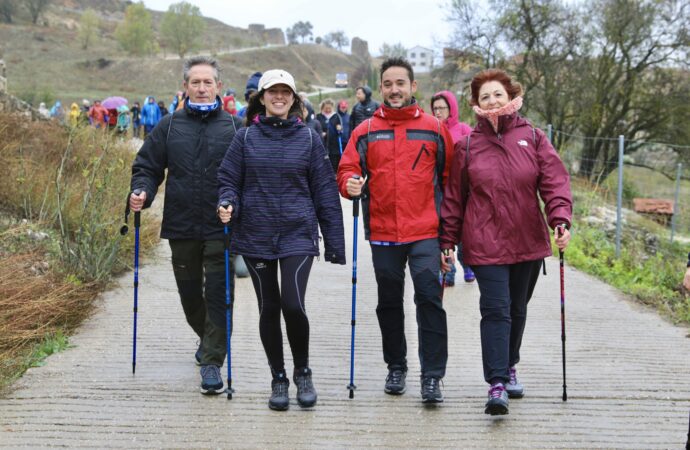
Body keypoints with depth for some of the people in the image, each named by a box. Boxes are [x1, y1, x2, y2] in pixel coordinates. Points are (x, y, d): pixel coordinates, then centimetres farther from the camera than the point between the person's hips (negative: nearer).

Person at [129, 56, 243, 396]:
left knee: (218, 295, -5)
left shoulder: (234, 127, 1)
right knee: (189, 292, 15)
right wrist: (141, 192, -10)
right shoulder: (169, 126, 6)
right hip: (181, 227, 3)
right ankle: (206, 338, 42)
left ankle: (212, 361, 3)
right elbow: (147, 166, 10)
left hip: (222, 227, -2)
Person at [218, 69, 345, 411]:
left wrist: (334, 242, 1)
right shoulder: (246, 138, 3)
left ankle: (302, 372, 11)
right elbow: (228, 180, 6)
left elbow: (325, 191, 3)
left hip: (298, 234, -1)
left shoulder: (308, 138, 2)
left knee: (293, 304, -14)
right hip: (256, 237, 2)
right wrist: (227, 204, -17)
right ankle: (278, 379, 24)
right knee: (269, 309, 8)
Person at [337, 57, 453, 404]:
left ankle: (432, 376, -2)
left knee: (429, 299, -9)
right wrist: (350, 183, -18)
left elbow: (450, 176, 7)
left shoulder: (434, 129, 4)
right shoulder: (365, 132, 6)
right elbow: (347, 169, 6)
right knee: (389, 303, 13)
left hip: (425, 232, -2)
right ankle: (396, 368, 29)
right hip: (382, 232, 2)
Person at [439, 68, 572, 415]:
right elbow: (454, 197, 4)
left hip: (528, 242, 2)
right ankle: (497, 384, -9)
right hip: (486, 243, -2)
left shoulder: (533, 138, 2)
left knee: (517, 309, 16)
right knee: (496, 309, -10)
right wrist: (448, 240, 4)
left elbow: (554, 181, -4)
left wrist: (560, 219, -19)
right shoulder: (468, 145, 1)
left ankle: (509, 367, 36)